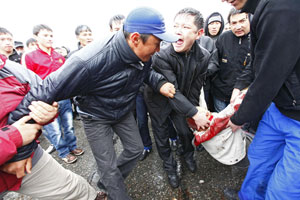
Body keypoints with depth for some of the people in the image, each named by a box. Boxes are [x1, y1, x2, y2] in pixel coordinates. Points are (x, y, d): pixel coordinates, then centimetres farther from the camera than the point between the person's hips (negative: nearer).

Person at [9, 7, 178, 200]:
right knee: (108, 167, 2)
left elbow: (146, 71, 6)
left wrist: (160, 83, -16)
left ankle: (108, 182, 42)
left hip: (123, 111, 7)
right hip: (96, 116, -6)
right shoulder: (90, 61, -39)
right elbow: (47, 90, -30)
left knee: (135, 149, 16)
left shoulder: (143, 54, -17)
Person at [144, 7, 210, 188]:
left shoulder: (203, 56, -15)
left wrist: (193, 108, -1)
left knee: (186, 130, 15)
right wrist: (195, 114, -29)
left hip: (182, 101, 4)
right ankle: (170, 166, 37)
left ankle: (189, 155, 49)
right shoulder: (161, 56, -30)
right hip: (159, 101, -3)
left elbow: (195, 87, -4)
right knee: (161, 135, 10)